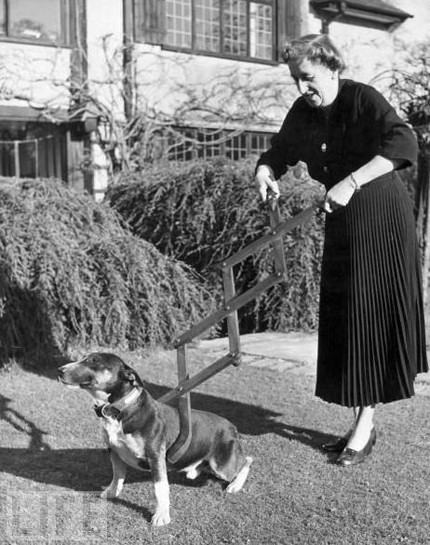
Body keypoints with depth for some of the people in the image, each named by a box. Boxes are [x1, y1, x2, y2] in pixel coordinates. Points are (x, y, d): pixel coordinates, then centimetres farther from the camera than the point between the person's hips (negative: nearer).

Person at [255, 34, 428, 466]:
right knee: (342, 320, 7)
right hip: (341, 224, 7)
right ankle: (359, 422, 17)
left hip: (382, 222, -7)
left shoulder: (364, 99, -17)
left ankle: (365, 425, 4)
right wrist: (264, 173, -12)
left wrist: (351, 182, -37)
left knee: (372, 317, -5)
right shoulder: (302, 113, 2)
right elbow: (278, 153, 11)